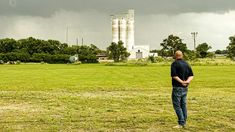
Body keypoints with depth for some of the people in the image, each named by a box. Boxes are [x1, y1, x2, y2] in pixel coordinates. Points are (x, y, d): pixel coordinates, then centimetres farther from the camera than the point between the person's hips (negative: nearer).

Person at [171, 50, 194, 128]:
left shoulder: (174, 64, -10)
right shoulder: (186, 64, 11)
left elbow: (174, 76, -21)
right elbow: (191, 75, 6)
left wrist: (181, 82, -19)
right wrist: (187, 81, -10)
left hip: (177, 87, -7)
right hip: (185, 88, 7)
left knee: (177, 105, -3)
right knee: (183, 105, 13)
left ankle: (181, 123, -7)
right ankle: (184, 123, 18)